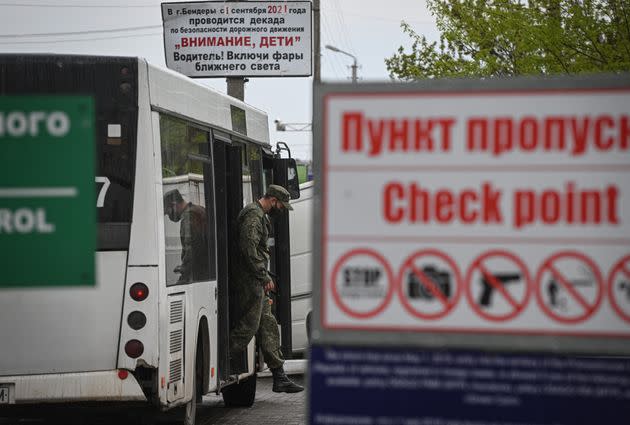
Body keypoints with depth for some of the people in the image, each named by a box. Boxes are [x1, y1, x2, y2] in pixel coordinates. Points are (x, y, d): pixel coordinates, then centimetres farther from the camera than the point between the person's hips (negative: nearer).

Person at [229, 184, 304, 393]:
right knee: (248, 326, -11)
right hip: (250, 280, -11)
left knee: (268, 326, 8)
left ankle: (279, 377, 8)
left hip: (257, 282, 11)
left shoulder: (261, 216, 22)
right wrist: (264, 277, -19)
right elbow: (248, 248, -22)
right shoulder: (253, 215, -12)